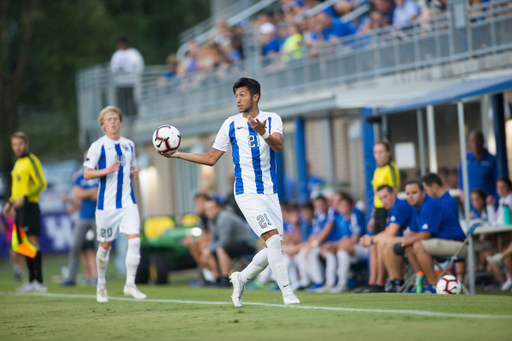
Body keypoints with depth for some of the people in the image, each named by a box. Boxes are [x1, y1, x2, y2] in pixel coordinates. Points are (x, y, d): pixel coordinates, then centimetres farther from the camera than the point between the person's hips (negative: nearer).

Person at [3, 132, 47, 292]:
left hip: (28, 206, -9)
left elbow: (42, 184, -16)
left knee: (32, 240, -11)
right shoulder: (18, 163, 19)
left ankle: (39, 281, -12)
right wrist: (10, 202, 19)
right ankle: (32, 280, 12)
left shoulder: (31, 161, -8)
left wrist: (24, 197, -23)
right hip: (20, 208, 9)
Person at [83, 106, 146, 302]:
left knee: (134, 240, -13)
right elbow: (87, 174, -6)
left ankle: (130, 285, -7)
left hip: (128, 201, 3)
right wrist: (107, 170, -21)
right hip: (106, 203, -3)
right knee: (105, 245, 5)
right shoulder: (98, 146, -4)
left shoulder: (129, 145, 11)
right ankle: (101, 284, 25)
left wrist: (134, 171, 2)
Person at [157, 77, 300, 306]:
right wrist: (178, 155, 2)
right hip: (247, 191, -3)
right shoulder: (231, 124, 2)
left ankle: (241, 279, 24)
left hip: (270, 192, 3)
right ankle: (286, 291, -15)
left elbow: (278, 146, -17)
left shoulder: (272, 119, 2)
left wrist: (262, 133, -36)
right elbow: (211, 158, 9)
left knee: (273, 248, 3)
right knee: (273, 238, -18)